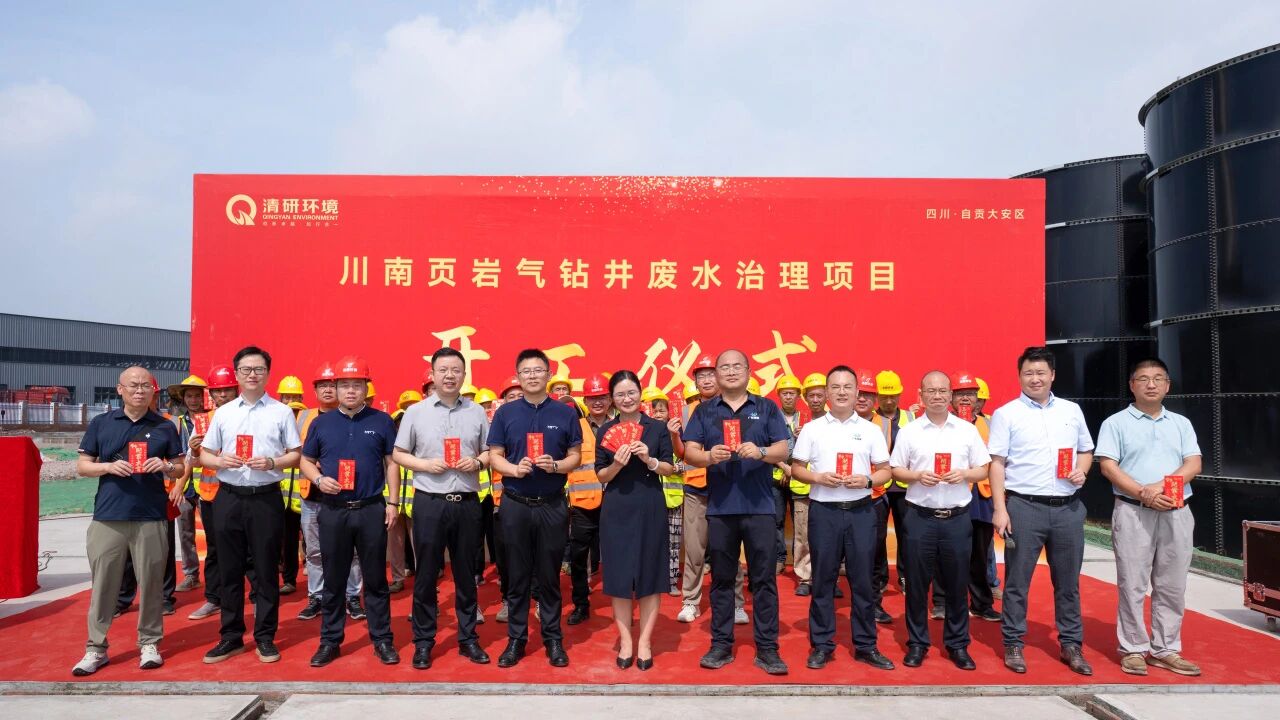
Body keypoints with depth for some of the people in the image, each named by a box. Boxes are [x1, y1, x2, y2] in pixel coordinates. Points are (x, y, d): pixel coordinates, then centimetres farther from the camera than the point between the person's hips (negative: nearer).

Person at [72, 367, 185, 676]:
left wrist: (165, 467, -12)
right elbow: (82, 465, 8)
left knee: (151, 583, 5)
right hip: (107, 517, 0)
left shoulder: (165, 427, 7)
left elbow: (180, 469, 11)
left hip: (151, 518, 0)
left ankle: (149, 643, 17)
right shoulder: (100, 424, 7)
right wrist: (109, 467, -12)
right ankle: (96, 648, 16)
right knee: (103, 584, 5)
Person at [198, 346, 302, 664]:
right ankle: (231, 636, 22)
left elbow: (296, 455, 2)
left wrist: (272, 463, -17)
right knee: (229, 570, 9)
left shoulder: (282, 412, 2)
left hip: (266, 498, -3)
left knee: (266, 570, 4)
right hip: (228, 497, 3)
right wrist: (220, 461, -10)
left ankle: (265, 637, 16)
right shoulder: (223, 412, 9)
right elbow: (204, 455, 12)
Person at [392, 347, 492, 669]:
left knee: (466, 574, 11)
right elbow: (397, 454, 5)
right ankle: (423, 641, 20)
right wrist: (425, 464, -11)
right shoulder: (415, 412, 2)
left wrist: (478, 462, -10)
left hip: (467, 503, 1)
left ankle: (468, 639, 23)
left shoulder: (477, 412, 5)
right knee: (426, 574, 6)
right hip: (429, 502, -1)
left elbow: (491, 452, 11)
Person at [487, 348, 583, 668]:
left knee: (549, 576, 8)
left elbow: (575, 456, 3)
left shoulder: (565, 413, 2)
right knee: (517, 575, 9)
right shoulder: (505, 412, 2)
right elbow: (494, 456, 2)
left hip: (553, 505, 0)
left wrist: (555, 465, -17)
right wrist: (514, 469, -18)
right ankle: (516, 638, 21)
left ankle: (553, 638, 20)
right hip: (515, 504, 0)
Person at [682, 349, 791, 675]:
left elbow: (782, 450, 1)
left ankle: (767, 648, 12)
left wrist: (760, 451, -20)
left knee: (764, 578, 2)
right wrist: (709, 456, -20)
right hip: (720, 508, 1)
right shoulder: (704, 411, 9)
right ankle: (721, 645, 19)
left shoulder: (767, 408, 7)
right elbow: (689, 452, 2)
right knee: (721, 579, 9)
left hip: (759, 506, -1)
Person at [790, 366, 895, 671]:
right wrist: (819, 478, -13)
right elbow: (796, 469, 4)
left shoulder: (870, 430, 6)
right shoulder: (812, 428, 3)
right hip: (823, 511, -1)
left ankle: (866, 645, 19)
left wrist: (867, 480, -12)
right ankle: (821, 644, 16)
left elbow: (885, 471, 7)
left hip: (861, 511, 1)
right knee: (823, 579, 6)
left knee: (862, 579, 6)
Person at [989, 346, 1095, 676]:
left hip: (1068, 508, 4)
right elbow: (997, 463, -4)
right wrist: (999, 509, -10)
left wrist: (1082, 470, -4)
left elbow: (1086, 451, 19)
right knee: (1017, 580, 3)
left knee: (1068, 581, 12)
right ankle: (1013, 645, 14)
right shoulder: (1006, 414, -1)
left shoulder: (1072, 410, 11)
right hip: (1024, 507, -3)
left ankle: (1071, 645, 25)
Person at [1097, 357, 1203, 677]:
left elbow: (1194, 464, 3)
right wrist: (1144, 493, -18)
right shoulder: (1116, 423, 2)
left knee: (1172, 586, 8)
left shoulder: (1181, 423, 15)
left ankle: (1165, 650, 18)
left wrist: (1165, 485, -14)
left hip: (1176, 513, 4)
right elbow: (1108, 467, -6)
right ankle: (1133, 649, 9)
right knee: (1133, 585, -1)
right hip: (1133, 512, -4)